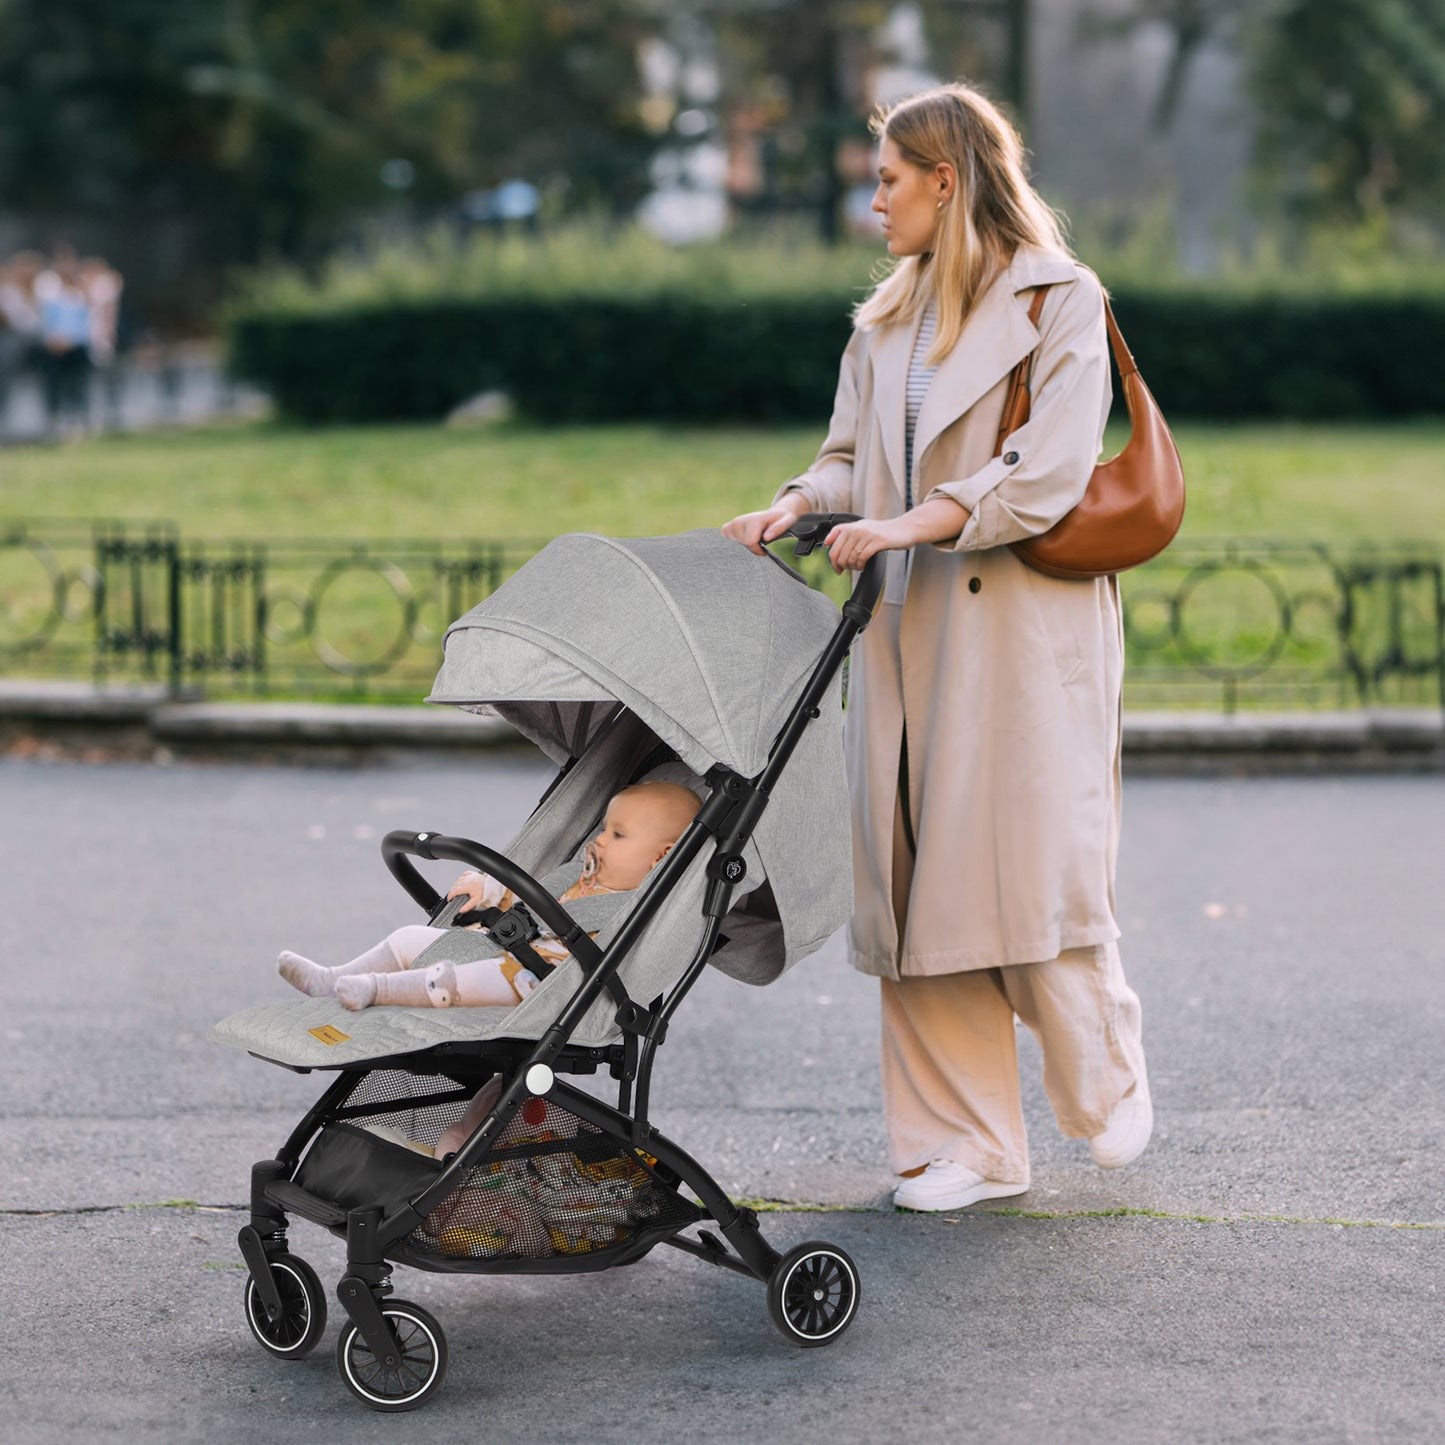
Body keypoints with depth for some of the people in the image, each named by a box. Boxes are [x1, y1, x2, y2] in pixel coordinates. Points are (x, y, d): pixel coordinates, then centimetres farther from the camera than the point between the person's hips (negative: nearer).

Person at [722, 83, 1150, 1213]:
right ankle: (969, 1145, 8)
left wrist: (915, 522, -23)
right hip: (906, 631, 6)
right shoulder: (888, 321, 17)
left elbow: (1048, 473, -14)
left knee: (1032, 865, -7)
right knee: (915, 875, 1)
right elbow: (854, 457, 17)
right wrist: (793, 507, -3)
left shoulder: (1060, 302, -4)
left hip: (1022, 628, -6)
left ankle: (1109, 1087, 18)